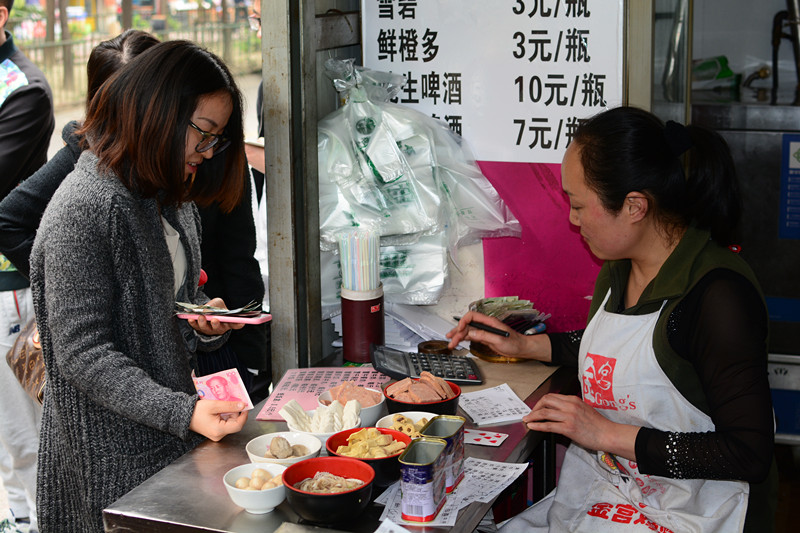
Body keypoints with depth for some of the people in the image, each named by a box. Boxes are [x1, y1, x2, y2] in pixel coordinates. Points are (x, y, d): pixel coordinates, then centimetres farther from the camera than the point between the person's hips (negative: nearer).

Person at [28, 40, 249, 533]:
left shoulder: (170, 196, 9)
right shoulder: (84, 209, -20)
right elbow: (81, 354, -22)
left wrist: (205, 320, -3)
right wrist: (183, 414, -29)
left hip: (174, 435, 8)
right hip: (112, 451, -8)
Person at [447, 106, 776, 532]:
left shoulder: (720, 294, -23)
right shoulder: (618, 268, 4)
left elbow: (749, 455, -23)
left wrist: (608, 434, -21)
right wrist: (522, 345, 20)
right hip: (599, 495, 8)